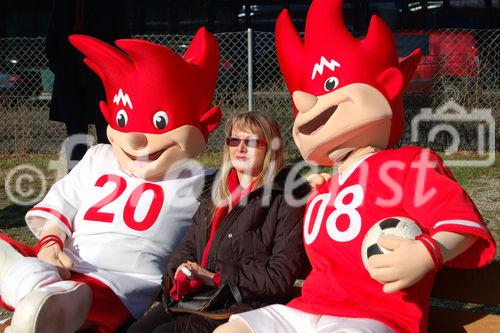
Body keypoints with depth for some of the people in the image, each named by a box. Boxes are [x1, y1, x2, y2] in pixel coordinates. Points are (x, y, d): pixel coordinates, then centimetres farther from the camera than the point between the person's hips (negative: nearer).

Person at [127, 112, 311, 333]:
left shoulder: (285, 201, -6)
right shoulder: (215, 195, 19)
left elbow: (280, 277, -11)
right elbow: (189, 245, 21)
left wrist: (216, 278, -12)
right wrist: (181, 272, -3)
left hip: (245, 306, -6)